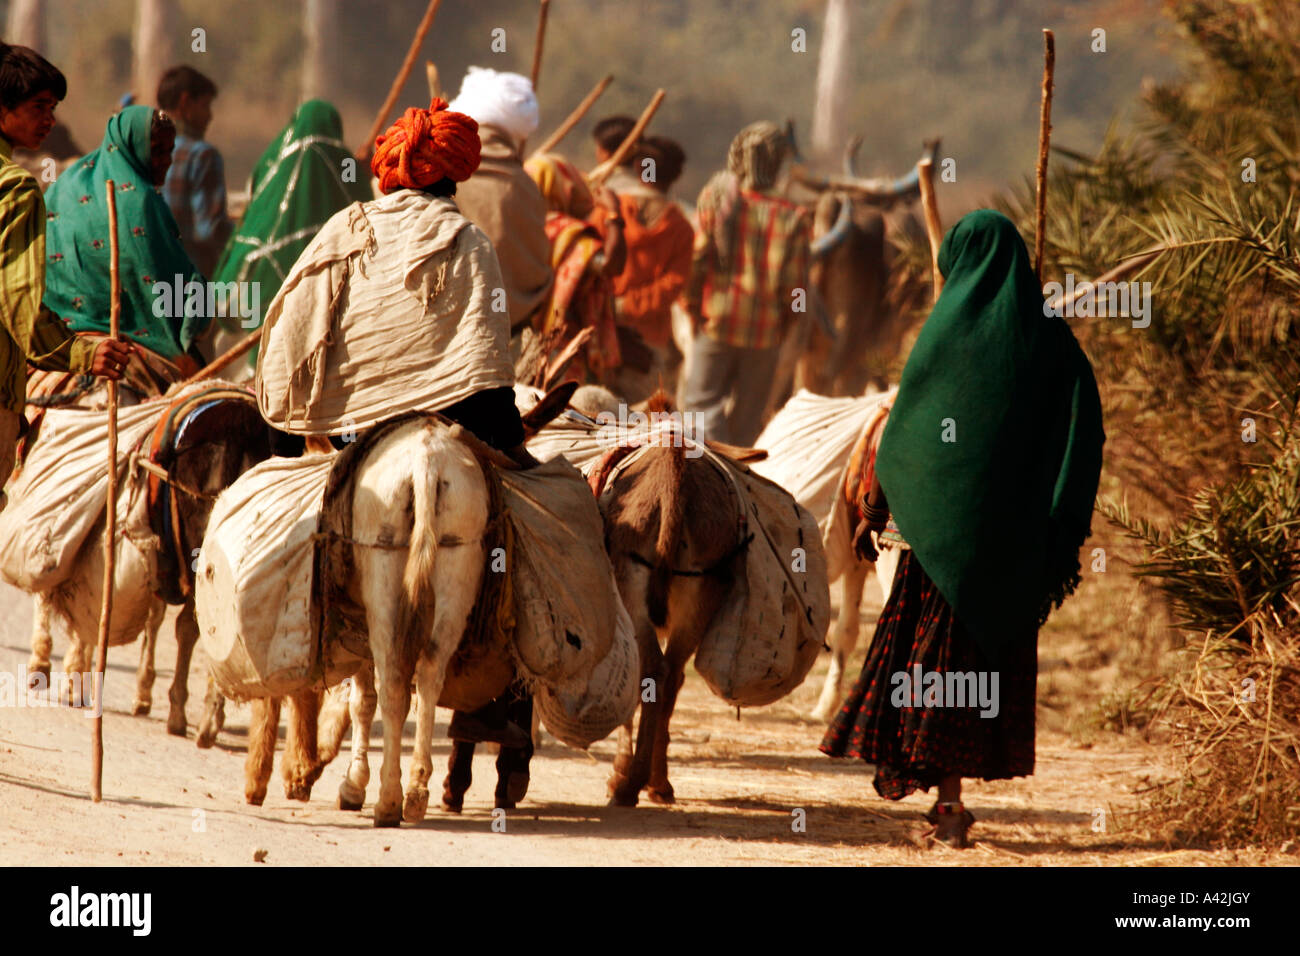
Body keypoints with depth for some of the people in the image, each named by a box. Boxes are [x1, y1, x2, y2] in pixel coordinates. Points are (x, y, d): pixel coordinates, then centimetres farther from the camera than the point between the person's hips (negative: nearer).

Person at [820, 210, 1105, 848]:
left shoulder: (950, 327, -5)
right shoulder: (1049, 338, 2)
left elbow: (902, 430, -2)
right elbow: (1084, 436, -4)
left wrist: (875, 514, 7)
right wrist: (1067, 537, -2)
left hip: (946, 523, -3)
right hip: (1018, 528, 3)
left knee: (936, 651, 5)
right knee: (997, 649, 11)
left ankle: (949, 796, -3)